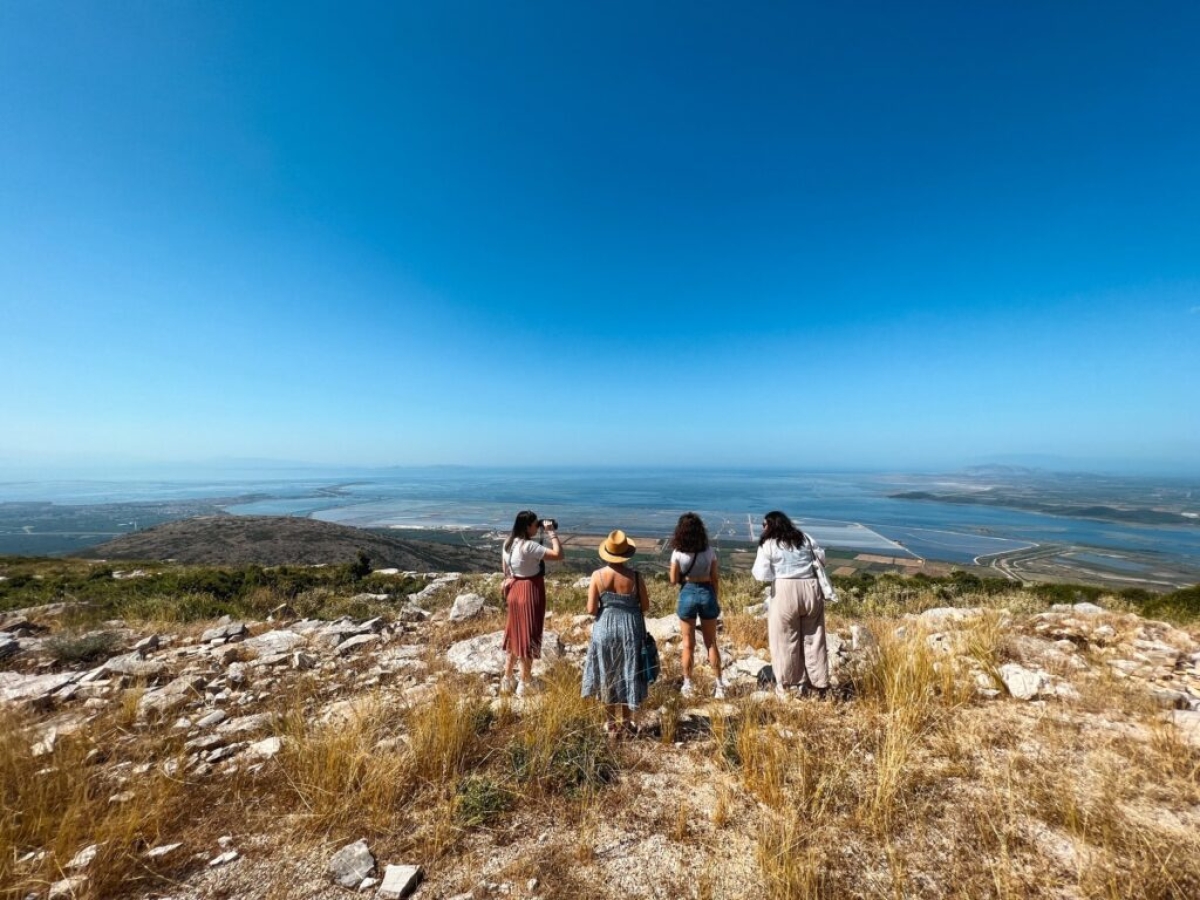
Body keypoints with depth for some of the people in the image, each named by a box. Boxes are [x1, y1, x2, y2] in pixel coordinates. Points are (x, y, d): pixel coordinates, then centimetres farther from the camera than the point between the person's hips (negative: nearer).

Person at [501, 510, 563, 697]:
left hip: (515, 591, 8)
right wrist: (552, 533, -18)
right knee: (528, 637, 5)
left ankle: (507, 680, 31)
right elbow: (558, 555, -26)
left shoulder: (509, 543, 2)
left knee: (514, 635, 19)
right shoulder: (529, 546, -24)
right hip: (530, 593, -8)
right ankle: (523, 684, 17)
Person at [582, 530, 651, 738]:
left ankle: (612, 725, 28)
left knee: (607, 678, 17)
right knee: (628, 675, 17)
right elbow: (645, 606, -3)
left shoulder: (597, 576, -12)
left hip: (605, 629, 0)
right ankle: (626, 722, 31)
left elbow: (591, 609, -11)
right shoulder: (635, 576, -13)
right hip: (631, 628, 0)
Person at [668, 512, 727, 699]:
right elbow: (715, 579, 1)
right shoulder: (709, 551, -6)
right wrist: (715, 599, 13)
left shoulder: (678, 553, -12)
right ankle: (719, 684, 21)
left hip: (687, 594, -2)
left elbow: (674, 580, -7)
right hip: (707, 593, 2)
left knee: (688, 644, 11)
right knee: (711, 642, 16)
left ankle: (688, 685, 18)